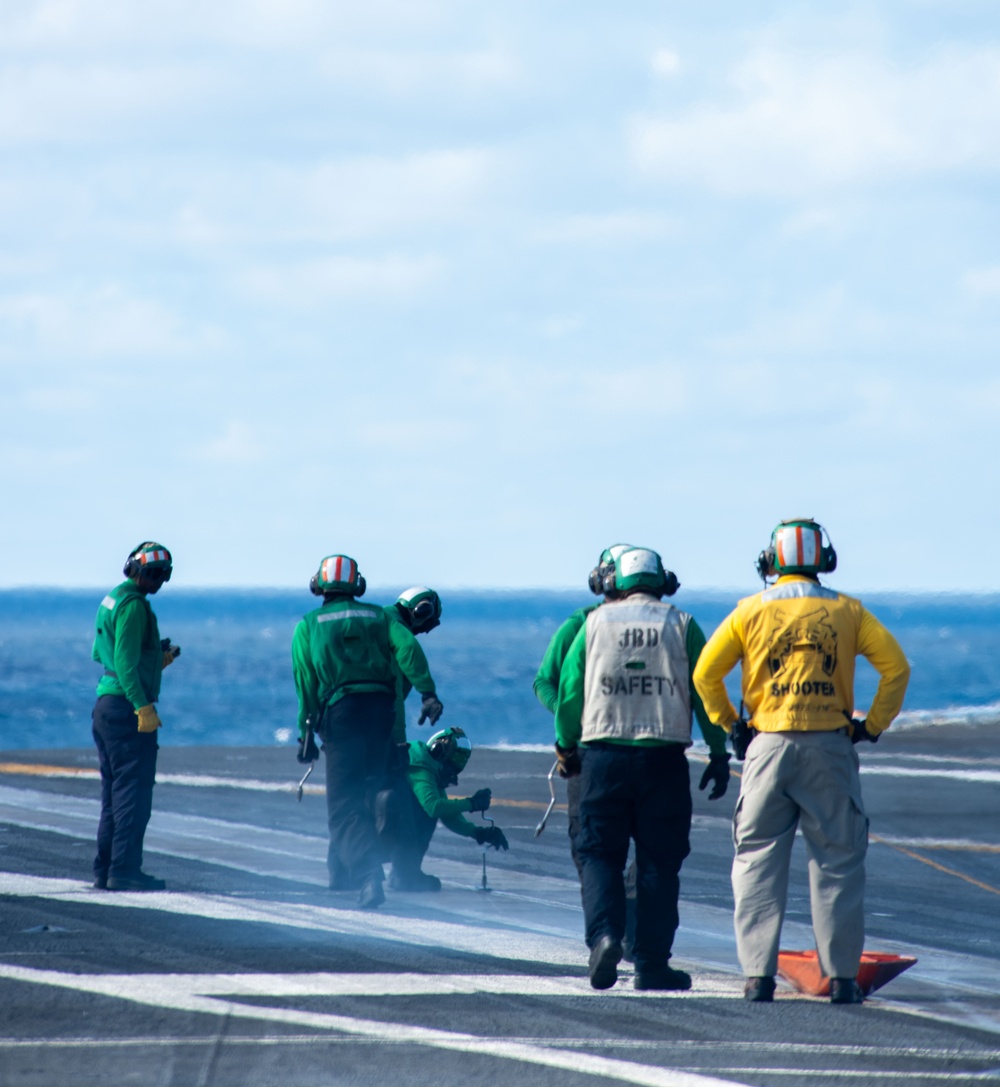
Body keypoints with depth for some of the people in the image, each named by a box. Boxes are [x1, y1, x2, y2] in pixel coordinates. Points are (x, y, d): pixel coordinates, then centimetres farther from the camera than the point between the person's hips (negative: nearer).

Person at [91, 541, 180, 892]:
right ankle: (124, 869, -11)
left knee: (114, 792, 13)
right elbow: (125, 660, -20)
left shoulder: (112, 600, 17)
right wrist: (143, 705, -24)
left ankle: (105, 870, 14)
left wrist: (157, 659, 20)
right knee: (134, 791, -8)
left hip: (106, 704, 10)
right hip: (127, 708, -10)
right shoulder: (133, 604, -12)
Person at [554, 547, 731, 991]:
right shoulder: (681, 625, 4)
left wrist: (566, 746, 18)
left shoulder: (595, 622, 5)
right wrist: (719, 754, 8)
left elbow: (570, 688, 5)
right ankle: (652, 963, 5)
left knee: (601, 853, 8)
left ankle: (604, 933, -16)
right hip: (664, 755, 0)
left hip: (604, 755, 0)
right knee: (658, 860, 6)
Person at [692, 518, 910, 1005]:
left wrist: (729, 724, 11)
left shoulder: (751, 611, 4)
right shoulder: (845, 610, 4)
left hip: (769, 745, 0)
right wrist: (874, 725, 6)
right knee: (837, 861, 6)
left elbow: (705, 673, 1)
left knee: (758, 860, 5)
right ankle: (841, 977, 3)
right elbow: (895, 666, -2)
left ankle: (758, 974, -1)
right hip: (830, 746, 0)